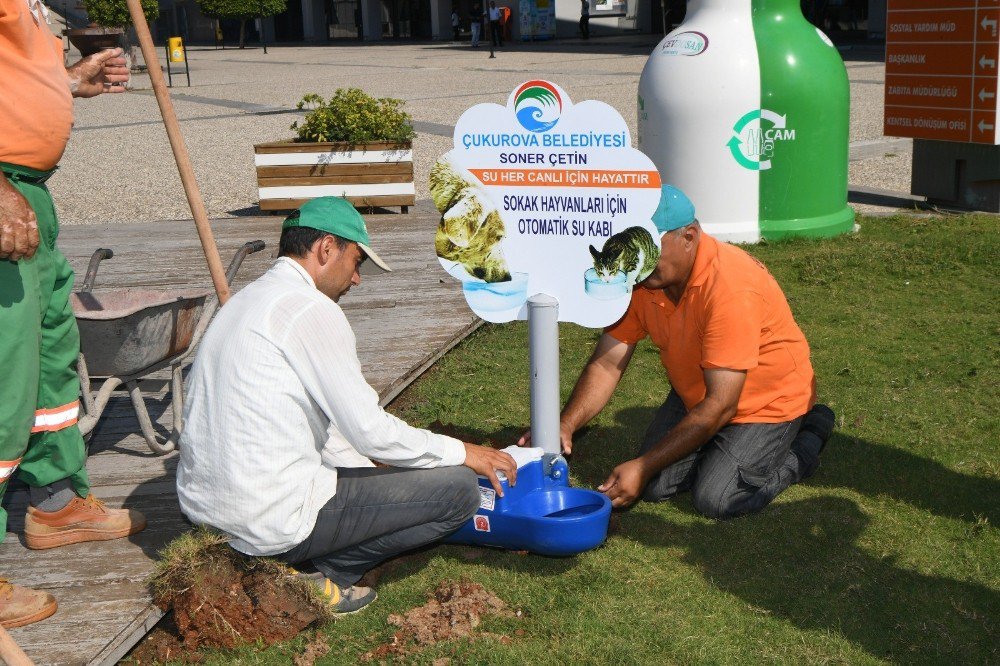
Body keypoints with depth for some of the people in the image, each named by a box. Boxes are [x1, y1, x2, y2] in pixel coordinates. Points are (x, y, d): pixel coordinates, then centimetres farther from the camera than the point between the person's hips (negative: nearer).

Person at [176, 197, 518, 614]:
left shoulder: (247, 301, 16)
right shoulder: (310, 309, -13)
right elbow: (369, 430, -14)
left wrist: (377, 478, 25)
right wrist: (460, 453, 0)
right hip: (272, 519, -10)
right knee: (458, 488, -5)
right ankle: (319, 576, -3)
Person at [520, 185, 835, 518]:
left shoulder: (730, 288, -36)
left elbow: (720, 405, -35)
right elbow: (607, 363, -12)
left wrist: (643, 466, -35)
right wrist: (565, 425, -30)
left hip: (767, 400, -6)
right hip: (695, 396, 6)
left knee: (714, 498, -18)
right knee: (652, 487, -5)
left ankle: (806, 441, 7)